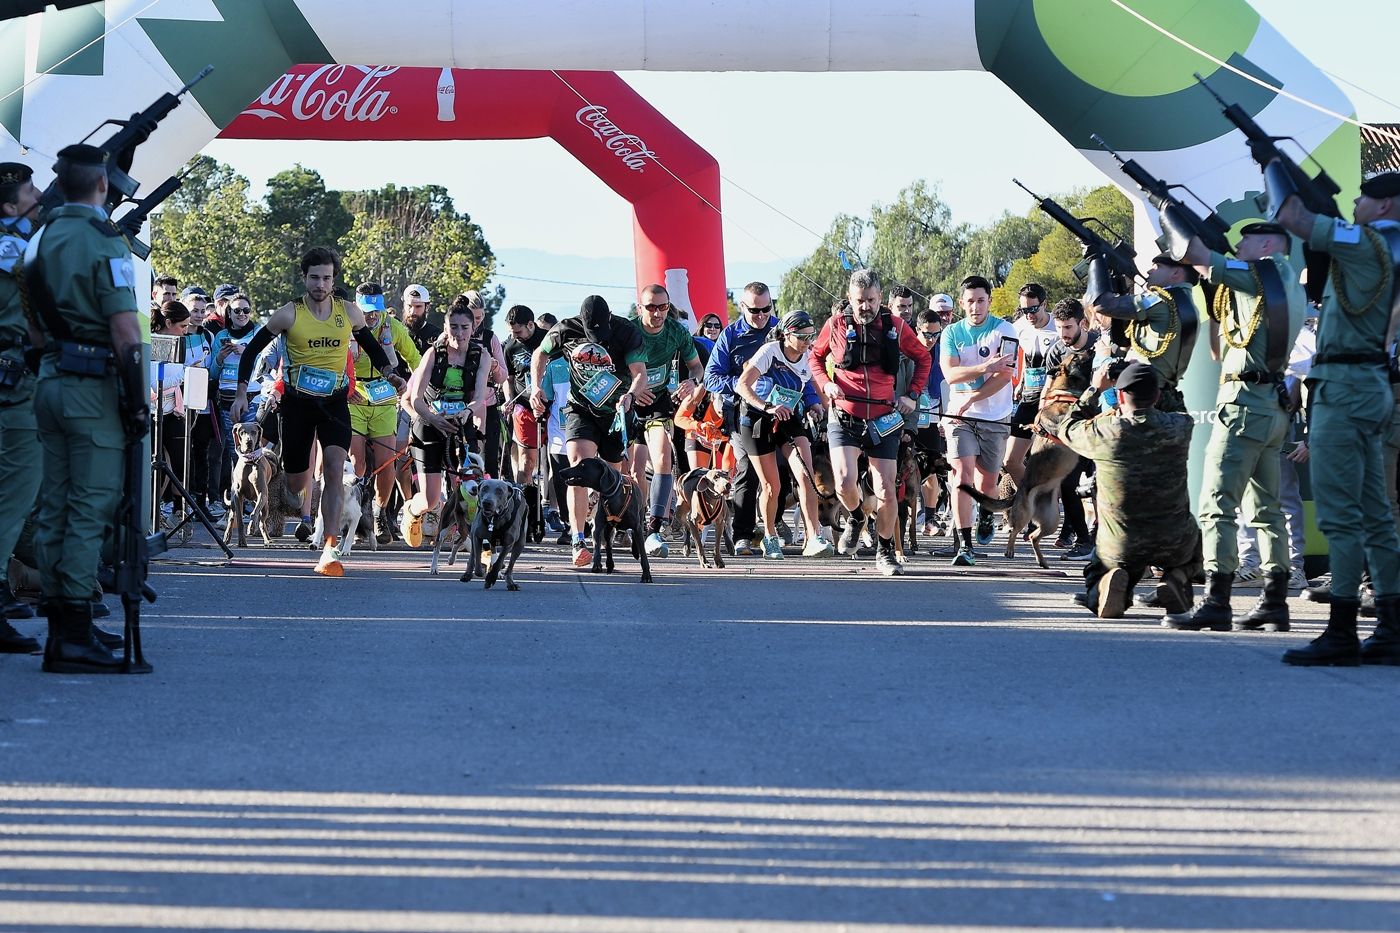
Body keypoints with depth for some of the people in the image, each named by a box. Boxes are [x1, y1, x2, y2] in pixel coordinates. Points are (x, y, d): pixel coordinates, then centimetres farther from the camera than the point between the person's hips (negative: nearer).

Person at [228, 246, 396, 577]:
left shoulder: (349, 312, 0)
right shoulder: (289, 314, -6)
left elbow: (372, 347, 16)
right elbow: (252, 350, 0)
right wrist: (242, 393, -7)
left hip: (335, 401, 0)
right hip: (298, 401, 0)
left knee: (334, 468, -20)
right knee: (296, 480, 6)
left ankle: (330, 550, -25)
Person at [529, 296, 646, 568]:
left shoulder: (627, 332, -17)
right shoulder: (565, 331, -12)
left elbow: (640, 373, -22)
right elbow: (541, 354, 7)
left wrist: (630, 395, -43)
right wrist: (536, 386, -7)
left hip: (617, 412, 1)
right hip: (581, 410, -1)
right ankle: (579, 543, -31)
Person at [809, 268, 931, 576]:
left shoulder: (895, 326, 1)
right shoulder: (836, 325, 0)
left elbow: (923, 357, 16)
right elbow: (816, 356, 16)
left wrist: (913, 395, 4)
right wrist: (825, 383, -3)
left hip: (882, 421, 1)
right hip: (843, 418, -1)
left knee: (886, 491, -2)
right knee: (845, 483, -18)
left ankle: (885, 552, 17)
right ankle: (855, 518, 17)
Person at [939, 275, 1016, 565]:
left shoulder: (1004, 331, -4)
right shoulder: (952, 333, 3)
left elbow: (1005, 375, -12)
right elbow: (950, 374, -8)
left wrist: (971, 398, -15)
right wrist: (984, 368, -21)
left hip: (996, 418, 0)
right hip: (960, 415, 0)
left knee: (987, 481, 8)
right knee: (962, 475, -15)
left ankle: (985, 517, 43)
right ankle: (964, 544, -17)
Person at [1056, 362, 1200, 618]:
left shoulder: (1103, 432, -15)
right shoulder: (1180, 427, -10)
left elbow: (1066, 428, 8)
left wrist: (1094, 389, 20)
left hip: (1120, 549, -1)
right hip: (1175, 546, 1)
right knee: (1196, 541, 37)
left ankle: (1110, 583, -7)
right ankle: (1177, 578, 4)